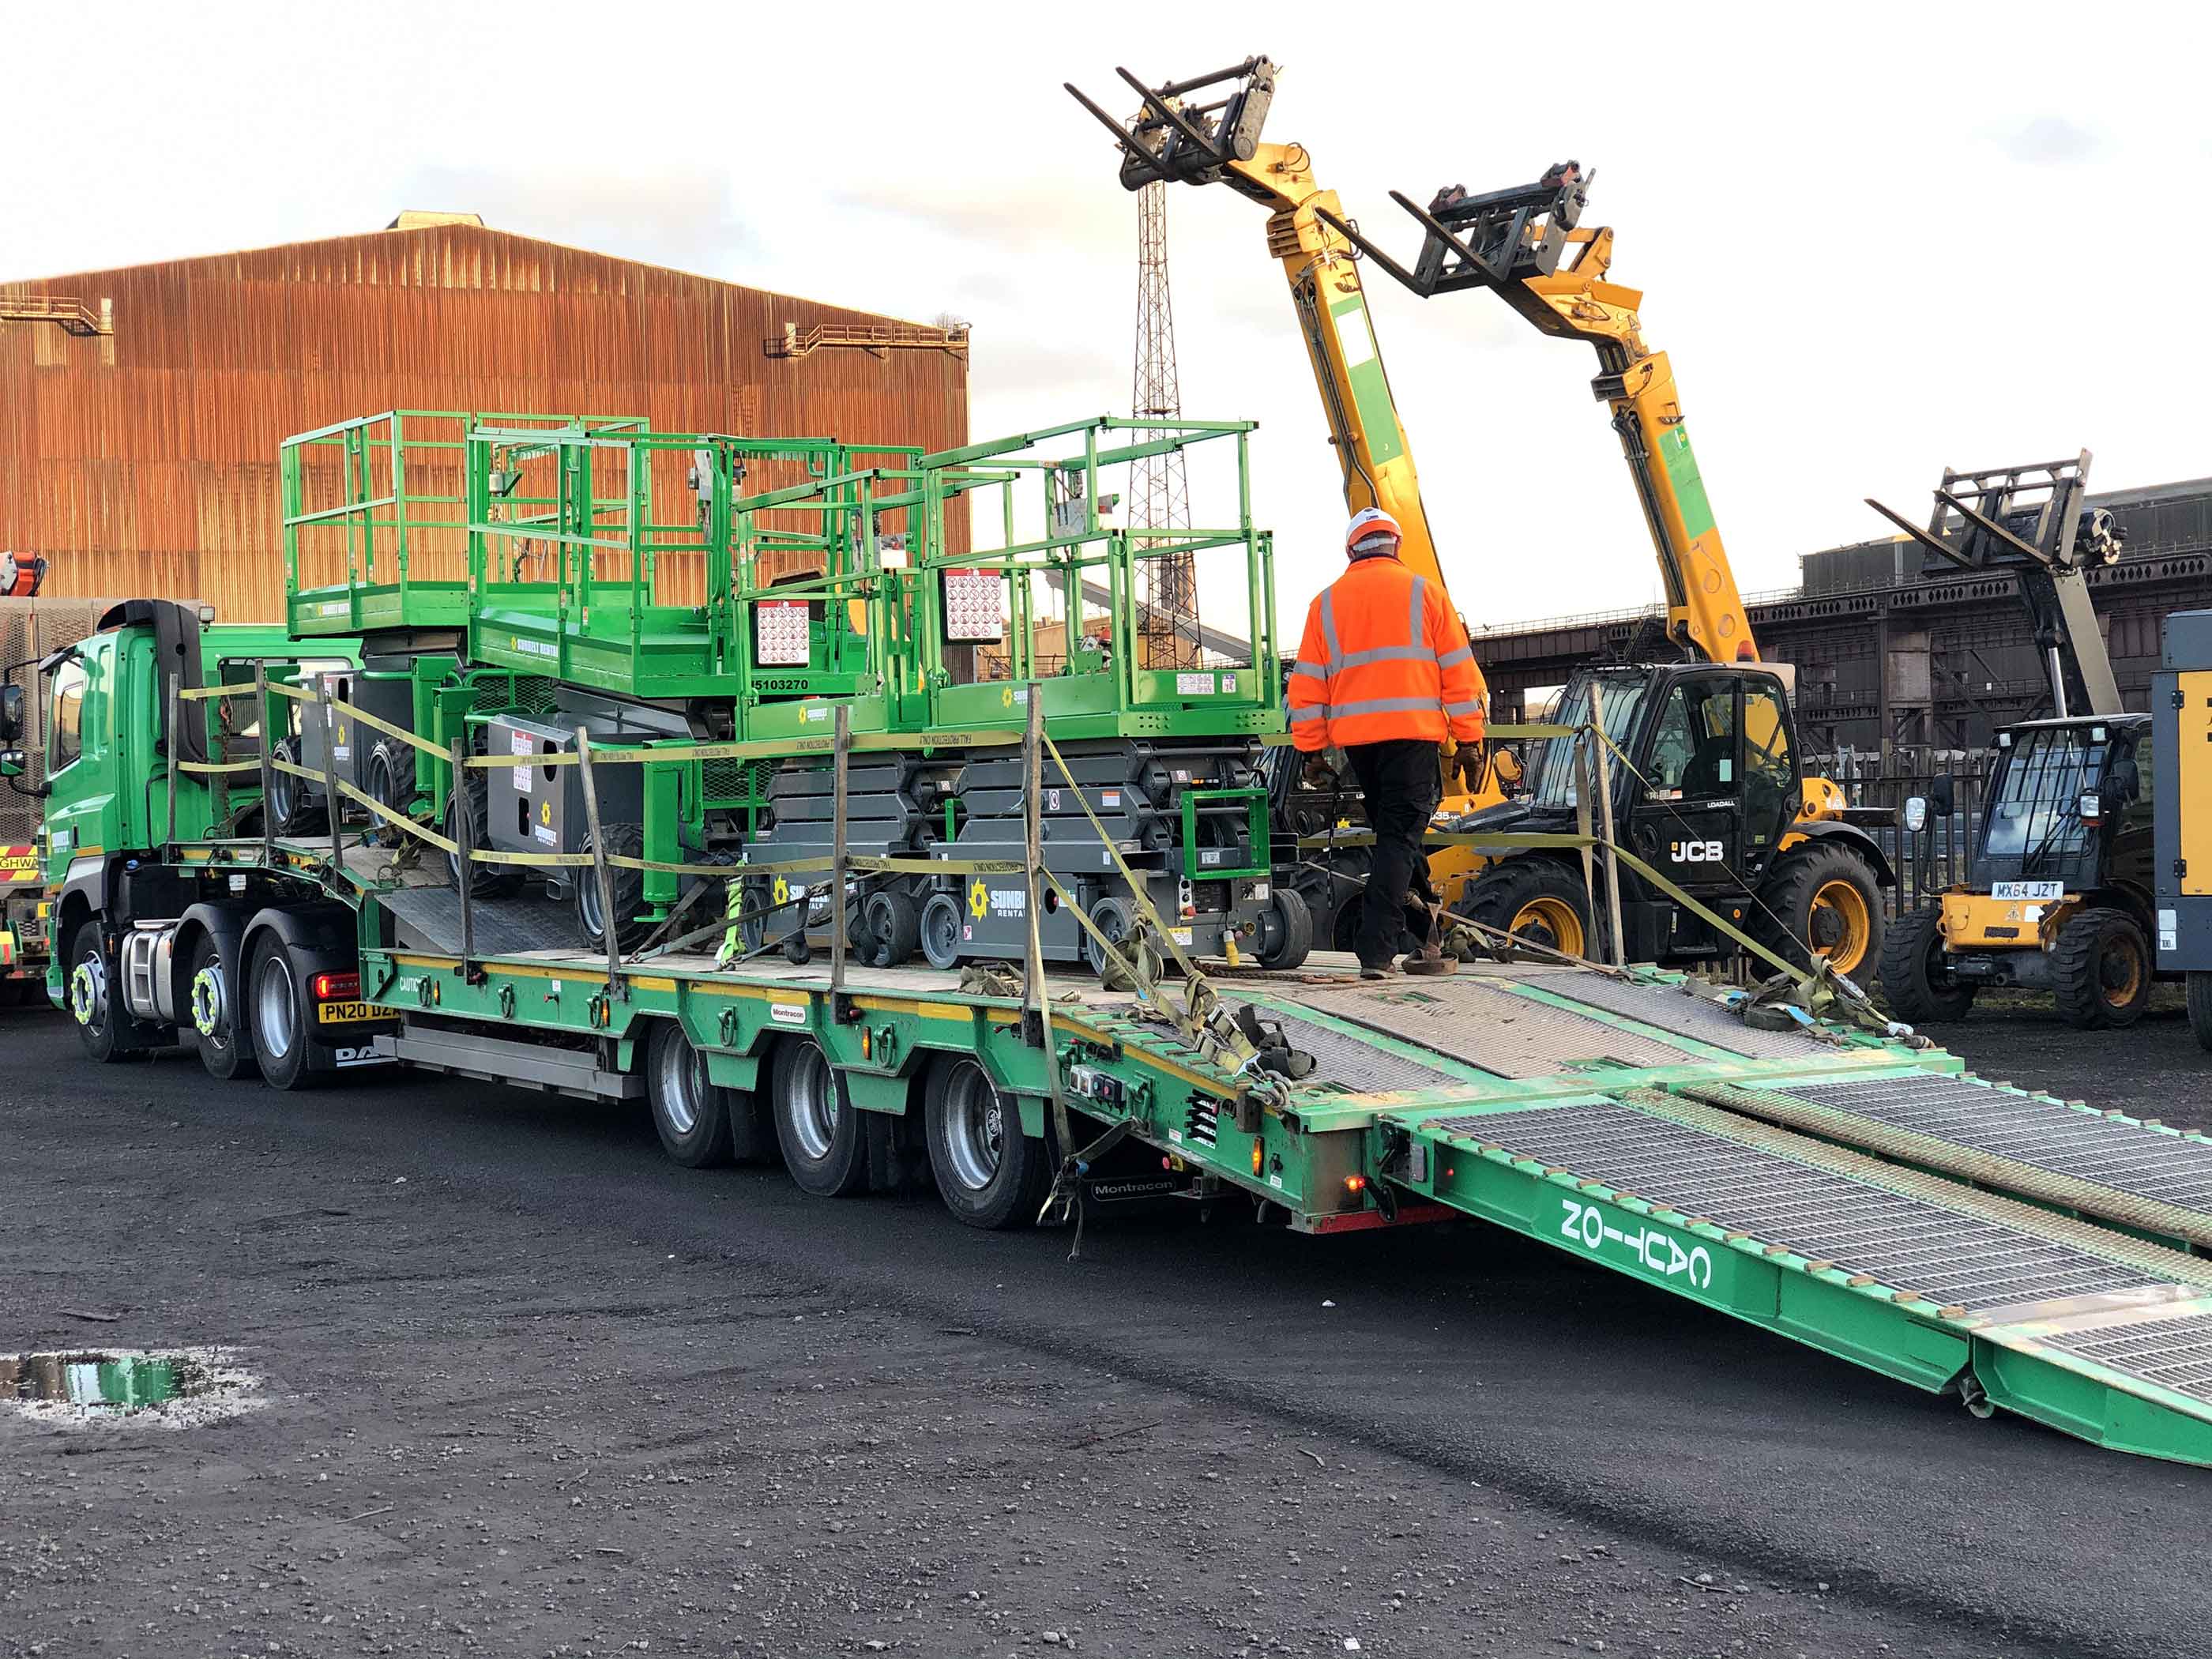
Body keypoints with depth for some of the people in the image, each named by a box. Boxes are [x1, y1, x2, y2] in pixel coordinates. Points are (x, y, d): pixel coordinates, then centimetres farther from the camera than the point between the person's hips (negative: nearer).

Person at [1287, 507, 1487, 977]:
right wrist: (1469, 736, 7)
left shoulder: (1327, 603, 10)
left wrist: (1311, 747, 13)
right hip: (1413, 731, -3)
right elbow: (1458, 669, 3)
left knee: (1391, 828, 22)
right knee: (1398, 837, -4)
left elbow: (1307, 683, 9)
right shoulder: (1422, 591, 4)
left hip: (1354, 736, 3)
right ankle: (1377, 951, -12)